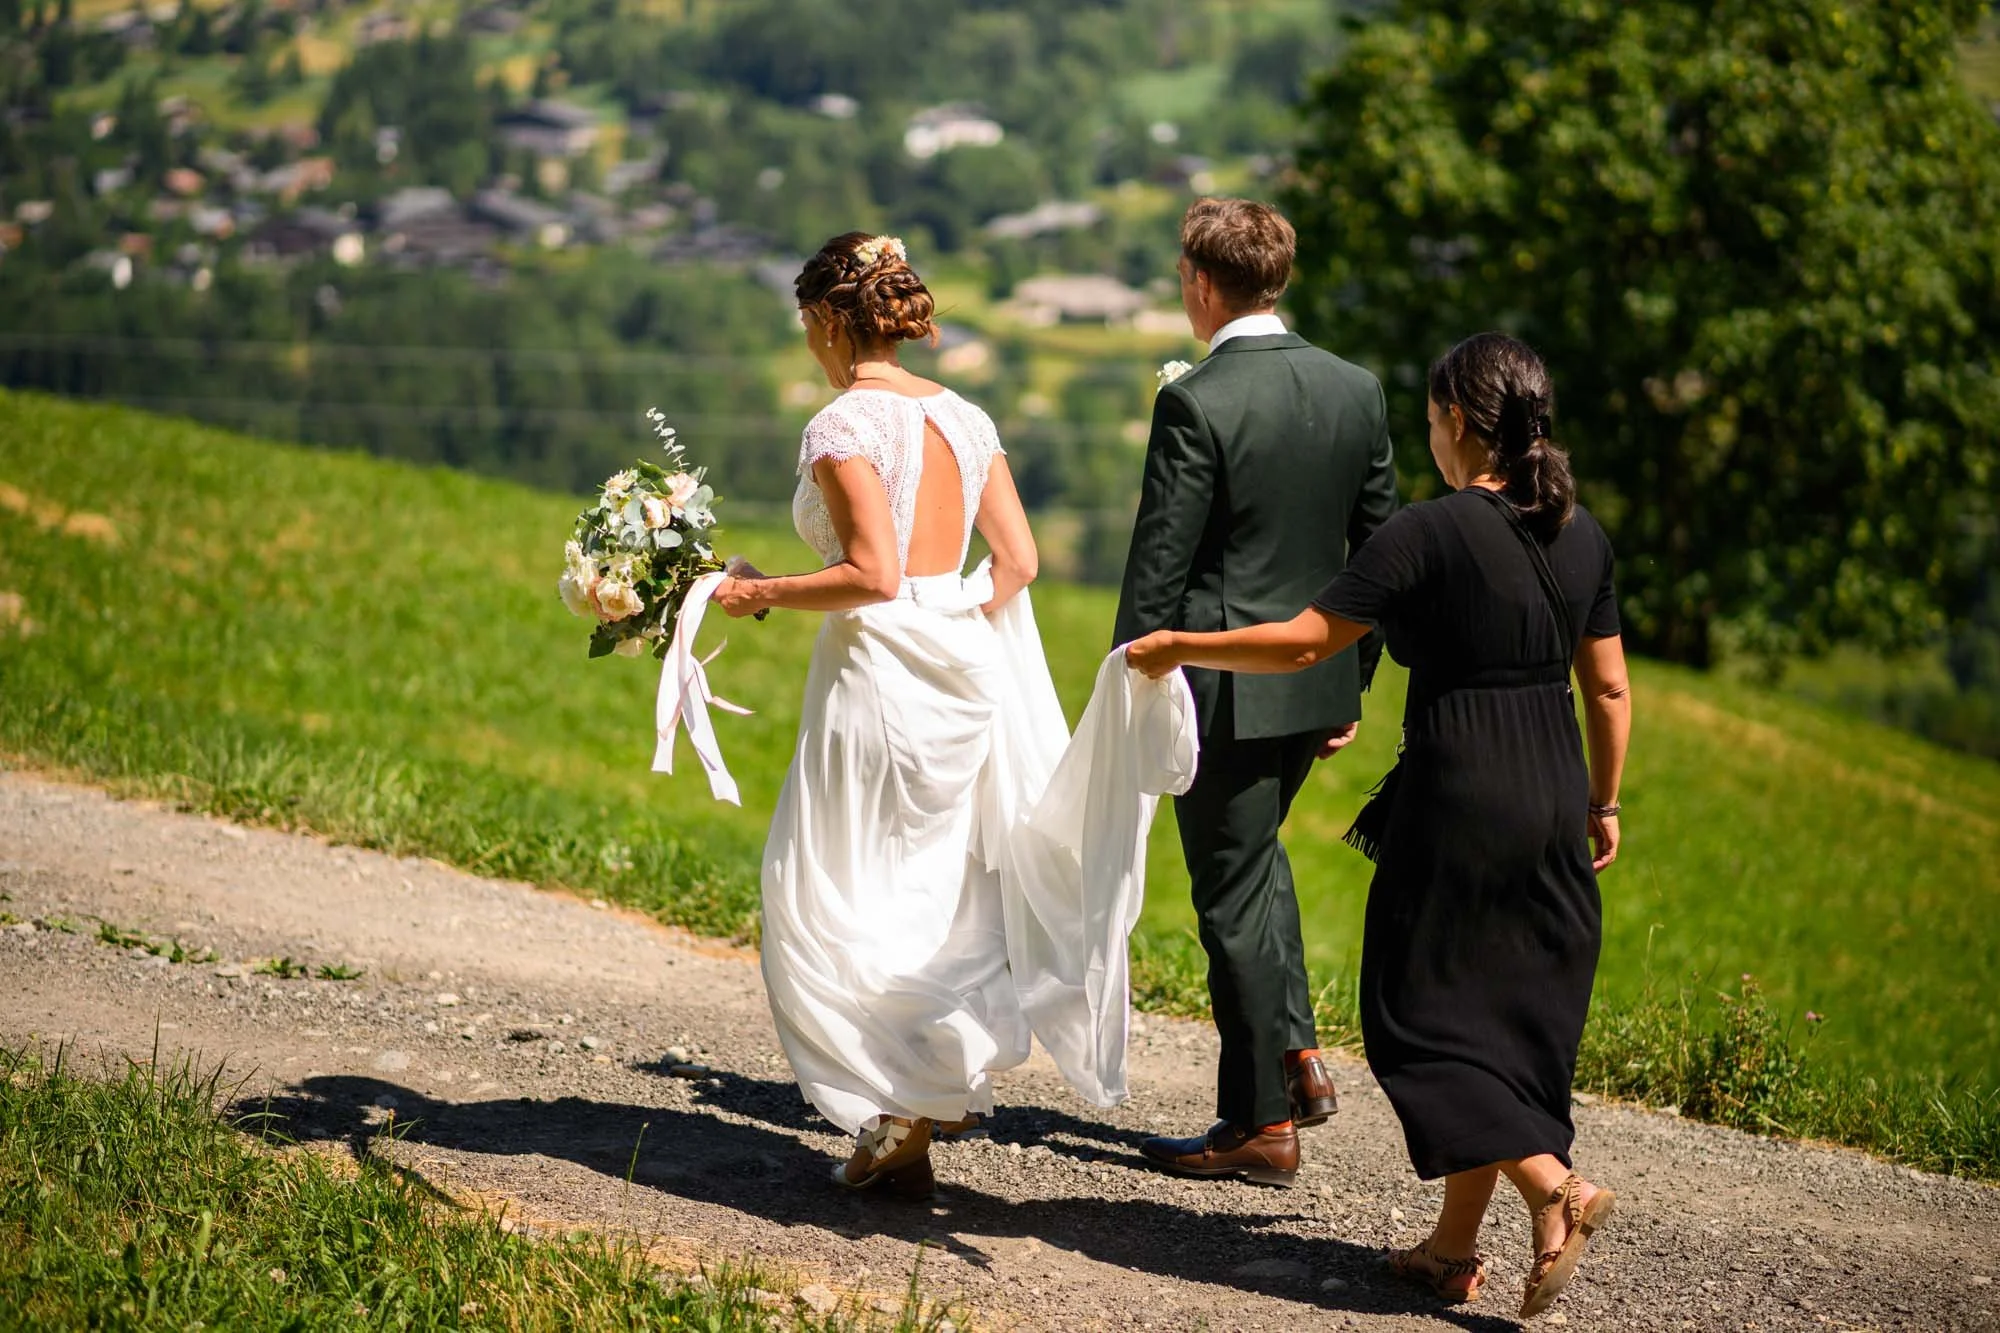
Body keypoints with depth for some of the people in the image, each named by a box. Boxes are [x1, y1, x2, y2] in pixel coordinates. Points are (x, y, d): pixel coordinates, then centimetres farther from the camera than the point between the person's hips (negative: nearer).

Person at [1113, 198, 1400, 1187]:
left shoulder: (1196, 403, -17)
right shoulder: (1356, 390, 3)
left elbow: (1159, 565, -16)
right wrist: (1354, 689, 17)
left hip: (1223, 686, -7)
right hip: (1318, 677, 7)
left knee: (1234, 897, 3)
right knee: (1254, 854, 28)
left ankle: (1261, 1125, 9)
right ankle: (1296, 1051, 22)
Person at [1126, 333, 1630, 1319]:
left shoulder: (1430, 532, -13)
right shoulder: (1581, 535, 6)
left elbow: (1303, 642, -14)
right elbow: (1609, 690, 10)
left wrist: (1178, 647, -2)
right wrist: (1603, 804, 22)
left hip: (1457, 794, -7)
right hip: (1554, 794, 7)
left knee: (1421, 1012, 5)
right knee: (1512, 1011, 11)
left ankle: (1553, 1186, -11)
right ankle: (1456, 1244, 16)